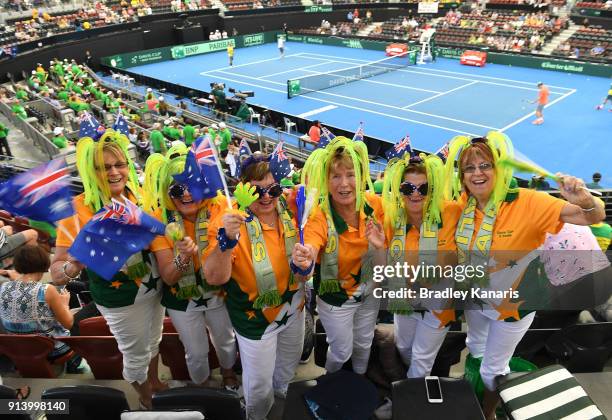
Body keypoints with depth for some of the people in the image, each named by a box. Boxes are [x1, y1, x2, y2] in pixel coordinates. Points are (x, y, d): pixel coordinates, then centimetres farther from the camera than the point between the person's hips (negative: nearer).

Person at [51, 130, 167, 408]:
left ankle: (155, 382, 56)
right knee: (136, 355, 17)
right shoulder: (79, 210, -23)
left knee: (154, 342, 28)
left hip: (155, 288, 5)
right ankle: (146, 398, 47)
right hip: (121, 301, -5)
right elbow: (57, 272, -21)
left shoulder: (137, 194, -10)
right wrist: (72, 267, -44)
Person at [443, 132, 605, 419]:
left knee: (492, 369, 16)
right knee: (475, 346, 32)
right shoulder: (463, 203, -17)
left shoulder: (527, 202, -30)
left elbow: (594, 217, -27)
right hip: (473, 297, 5)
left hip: (511, 304, -5)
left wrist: (583, 200, -47)